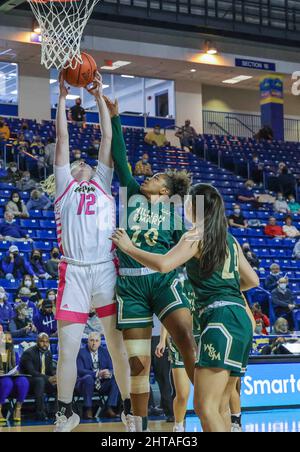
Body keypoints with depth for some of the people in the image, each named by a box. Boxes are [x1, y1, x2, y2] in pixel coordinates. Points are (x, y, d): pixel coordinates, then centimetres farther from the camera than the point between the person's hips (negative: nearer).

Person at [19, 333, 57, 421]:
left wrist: (55, 376, -18)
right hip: (28, 382, -6)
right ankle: (40, 413, -38)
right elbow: (31, 372, -25)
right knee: (40, 380, -38)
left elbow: (51, 370, 7)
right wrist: (48, 378, -34)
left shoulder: (48, 353, 9)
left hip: (45, 381, 7)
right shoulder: (29, 353, -14)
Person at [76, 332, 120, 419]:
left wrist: (109, 373, -24)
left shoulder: (105, 352, 8)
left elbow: (112, 369, 2)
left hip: (102, 384, 4)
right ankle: (88, 410, -29)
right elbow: (80, 371, -17)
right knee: (88, 377, -36)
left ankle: (109, 409, -22)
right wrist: (97, 374, -31)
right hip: (85, 383, -4)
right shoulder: (81, 352, -4)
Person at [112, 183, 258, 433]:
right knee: (221, 406, 15)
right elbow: (253, 280, 25)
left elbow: (163, 264, -17)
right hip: (241, 319, 9)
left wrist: (128, 247, -4)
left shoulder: (197, 235, -3)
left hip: (221, 320, -9)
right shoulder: (230, 240, 19)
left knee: (206, 407, -14)